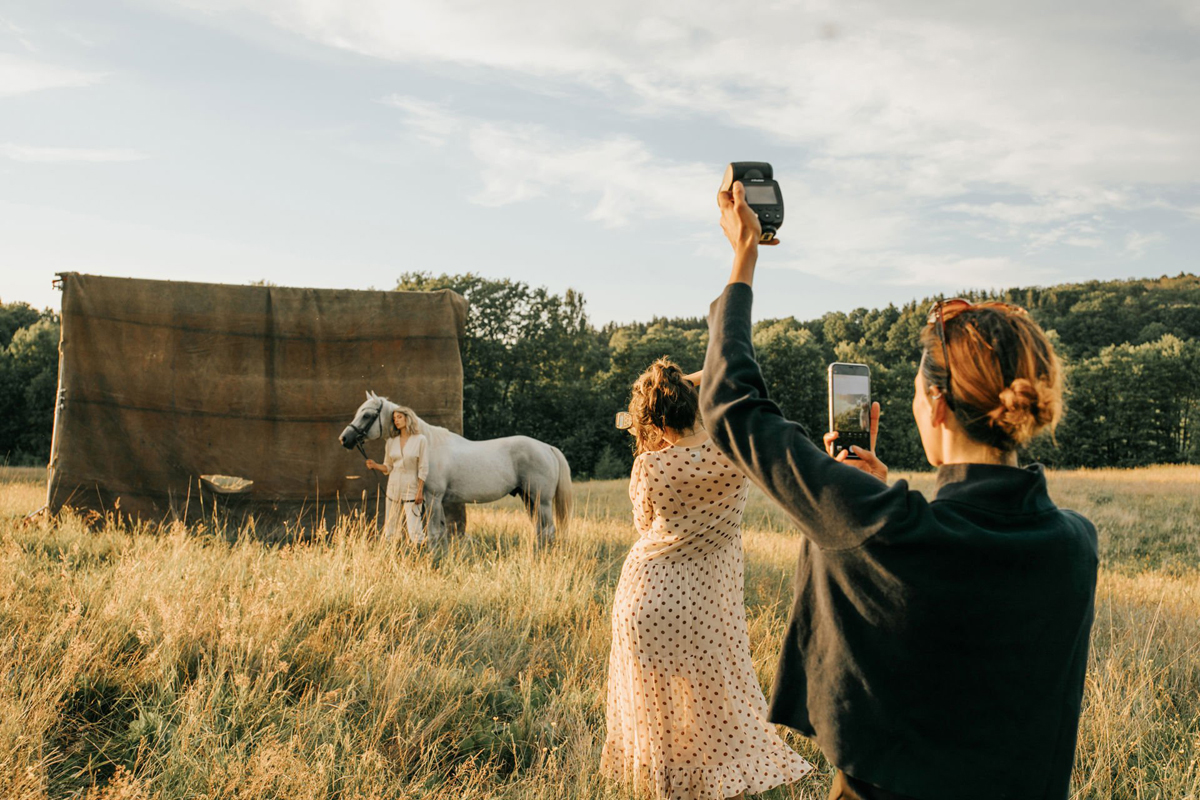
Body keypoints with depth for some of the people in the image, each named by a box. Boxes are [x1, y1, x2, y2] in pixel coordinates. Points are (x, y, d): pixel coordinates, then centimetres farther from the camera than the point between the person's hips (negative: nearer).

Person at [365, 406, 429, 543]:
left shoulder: (420, 440, -4)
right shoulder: (391, 441, 10)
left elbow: (423, 469, -5)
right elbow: (388, 467, 13)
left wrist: (420, 492, -11)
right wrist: (375, 465, -7)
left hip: (411, 490, -5)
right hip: (393, 490, 5)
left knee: (415, 532, -10)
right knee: (390, 533, 6)